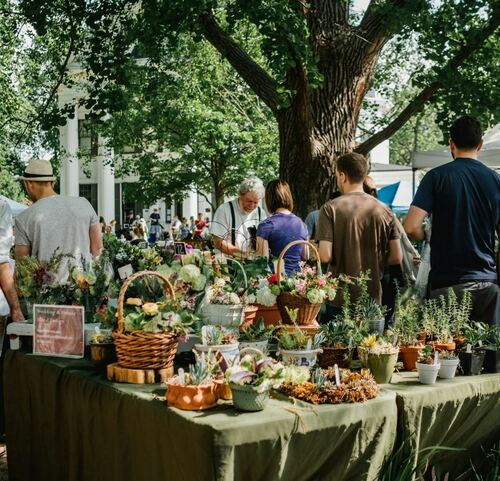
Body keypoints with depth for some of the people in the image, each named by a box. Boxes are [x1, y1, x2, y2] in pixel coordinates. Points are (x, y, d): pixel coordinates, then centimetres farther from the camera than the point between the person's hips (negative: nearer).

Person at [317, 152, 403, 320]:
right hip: (373, 300, 3)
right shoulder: (384, 210, 0)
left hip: (340, 300, -3)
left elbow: (325, 256, -16)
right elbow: (397, 257, 0)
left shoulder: (331, 208, -10)